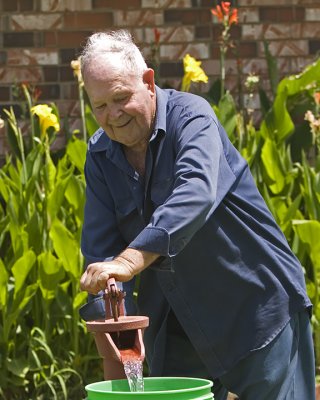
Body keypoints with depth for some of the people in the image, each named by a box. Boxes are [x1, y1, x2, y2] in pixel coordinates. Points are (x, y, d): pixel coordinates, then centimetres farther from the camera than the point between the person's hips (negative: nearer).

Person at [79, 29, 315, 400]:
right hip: (175, 324, 5)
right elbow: (100, 247, -3)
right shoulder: (100, 154, 2)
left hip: (258, 308, -5)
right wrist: (108, 318, -22)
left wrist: (130, 261, -48)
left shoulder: (190, 116, -16)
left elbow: (195, 196, -36)